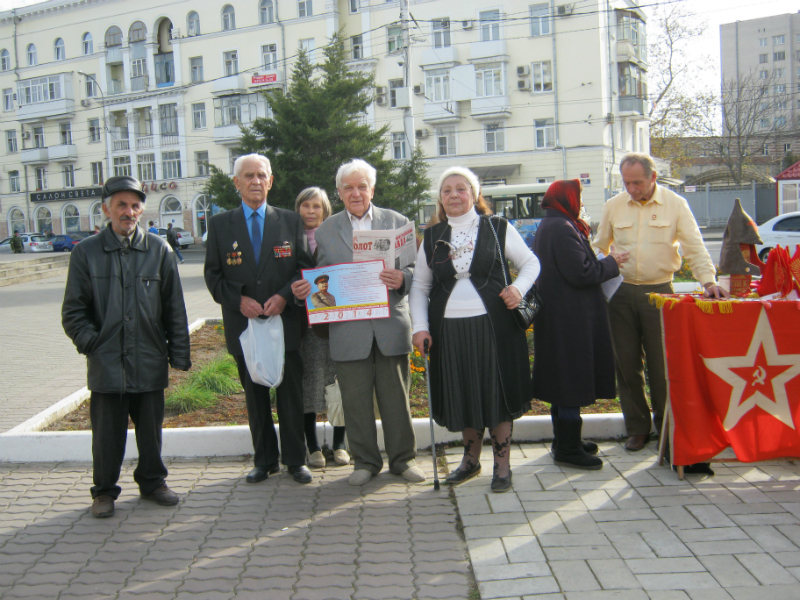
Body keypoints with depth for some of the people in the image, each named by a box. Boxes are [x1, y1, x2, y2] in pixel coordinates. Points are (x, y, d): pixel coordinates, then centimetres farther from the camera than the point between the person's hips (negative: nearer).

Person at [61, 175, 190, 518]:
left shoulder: (159, 250, 5)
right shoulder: (86, 252, 2)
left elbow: (174, 308, 6)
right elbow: (73, 311, 5)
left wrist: (178, 354, 2)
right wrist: (91, 343, -6)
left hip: (150, 361, 1)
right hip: (106, 362, -1)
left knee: (151, 428, 12)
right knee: (107, 432, 7)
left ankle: (152, 481, 31)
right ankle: (104, 491, 24)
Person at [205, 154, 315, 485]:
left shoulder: (290, 221, 6)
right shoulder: (220, 224, 5)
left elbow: (305, 267, 3)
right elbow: (213, 274, 3)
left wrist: (284, 296, -13)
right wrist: (238, 300, -13)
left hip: (285, 322, 0)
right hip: (244, 324, 1)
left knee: (291, 393, 5)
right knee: (255, 395, 10)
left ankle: (295, 460, 18)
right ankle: (264, 460, 23)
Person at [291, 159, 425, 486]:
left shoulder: (397, 222, 6)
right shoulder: (325, 230, 8)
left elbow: (416, 268, 2)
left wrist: (402, 279, -21)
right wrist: (302, 288, -12)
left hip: (390, 324, 0)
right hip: (348, 331, 1)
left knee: (396, 397, 8)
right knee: (355, 401, 9)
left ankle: (403, 458, 24)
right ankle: (365, 460, 25)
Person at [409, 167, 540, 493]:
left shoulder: (498, 228, 1)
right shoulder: (432, 237, 9)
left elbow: (530, 262, 7)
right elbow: (420, 286, 12)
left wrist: (518, 288, -13)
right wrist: (420, 326, 1)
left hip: (494, 325, -3)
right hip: (449, 329, 3)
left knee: (497, 392, 3)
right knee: (463, 395, 11)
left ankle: (502, 466, 16)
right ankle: (471, 460, 30)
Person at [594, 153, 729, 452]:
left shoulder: (675, 204, 0)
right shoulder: (613, 206, 6)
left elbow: (694, 247, -3)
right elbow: (600, 249, 14)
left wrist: (708, 281, -16)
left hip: (659, 292, -2)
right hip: (621, 293, 2)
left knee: (661, 364, 0)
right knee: (627, 363, 5)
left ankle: (666, 425, 17)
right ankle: (637, 427, 19)